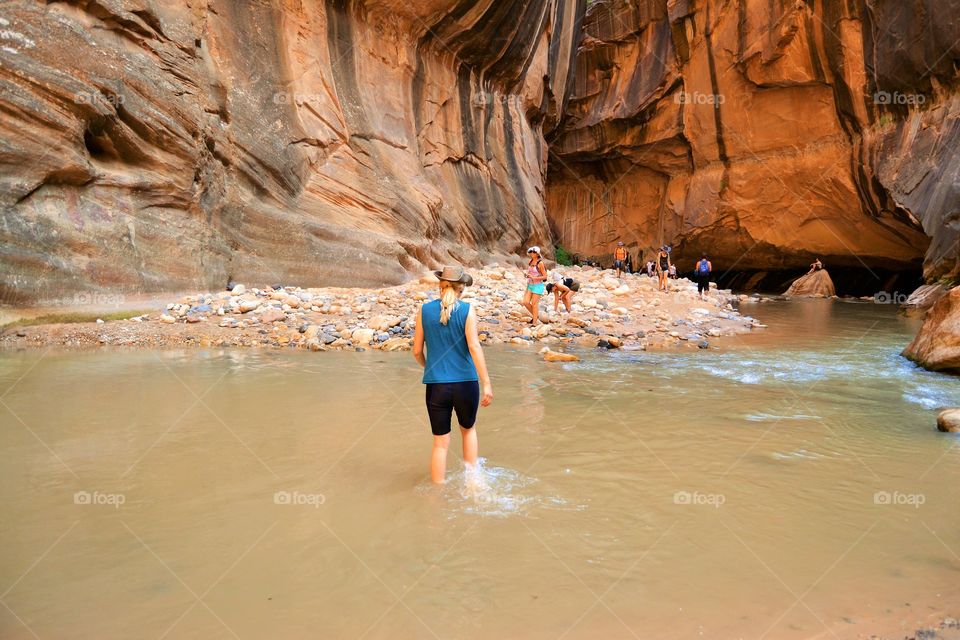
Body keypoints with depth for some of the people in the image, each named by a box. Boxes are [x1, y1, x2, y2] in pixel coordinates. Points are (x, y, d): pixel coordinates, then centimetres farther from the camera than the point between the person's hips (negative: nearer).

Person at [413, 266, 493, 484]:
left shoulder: (424, 310, 1)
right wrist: (487, 384, -15)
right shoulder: (467, 310, -5)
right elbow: (474, 346, -14)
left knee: (440, 443, 10)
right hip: (465, 383, 0)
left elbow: (417, 351, 5)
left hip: (436, 384, 1)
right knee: (469, 429, 26)